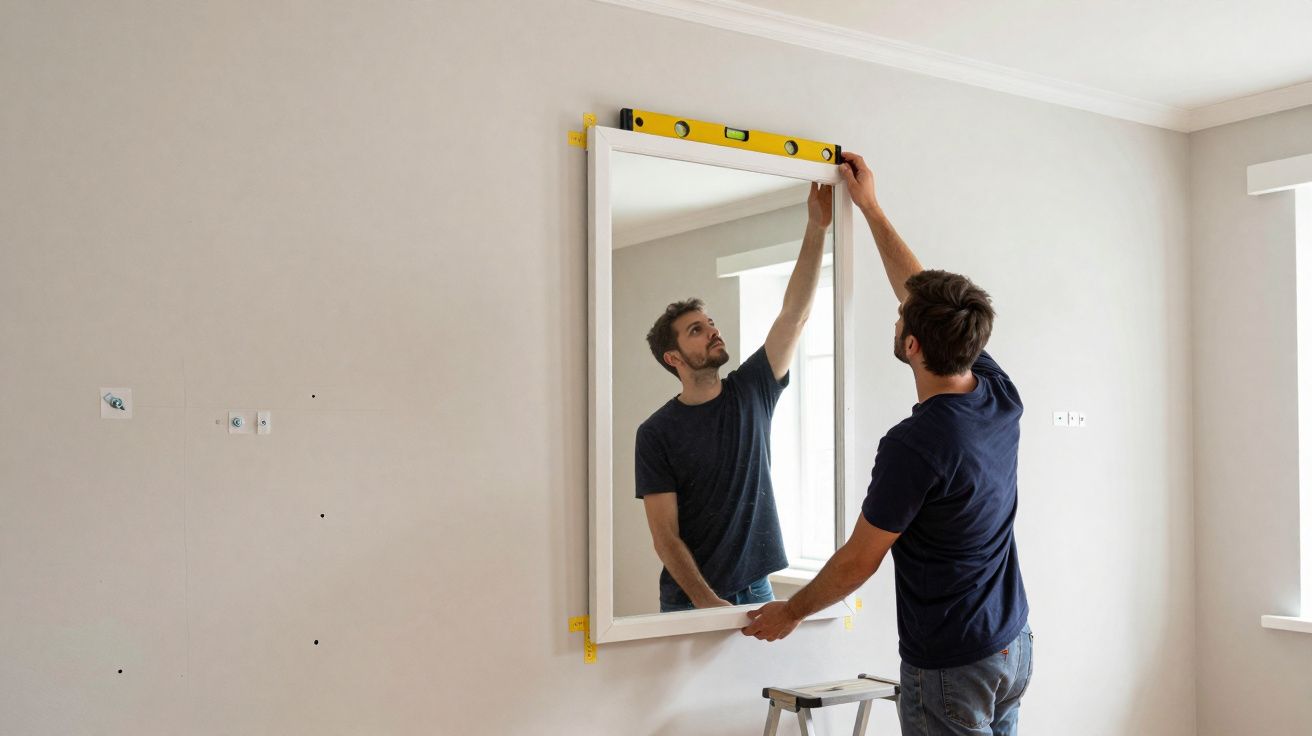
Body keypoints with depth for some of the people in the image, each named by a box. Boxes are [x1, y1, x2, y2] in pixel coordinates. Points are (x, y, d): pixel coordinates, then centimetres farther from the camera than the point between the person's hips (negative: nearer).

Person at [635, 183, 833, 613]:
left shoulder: (752, 391, 1)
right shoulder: (656, 433, -8)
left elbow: (795, 314, -6)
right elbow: (665, 535, -11)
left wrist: (816, 229, -13)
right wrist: (706, 600, -22)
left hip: (756, 590, 3)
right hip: (689, 599, -3)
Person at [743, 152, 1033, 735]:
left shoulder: (914, 445, -26)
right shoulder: (1001, 397, -4)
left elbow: (859, 560, -14)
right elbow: (922, 293, 9)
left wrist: (791, 612, 3)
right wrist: (870, 208, 17)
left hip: (950, 666, -8)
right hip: (1014, 646, 8)